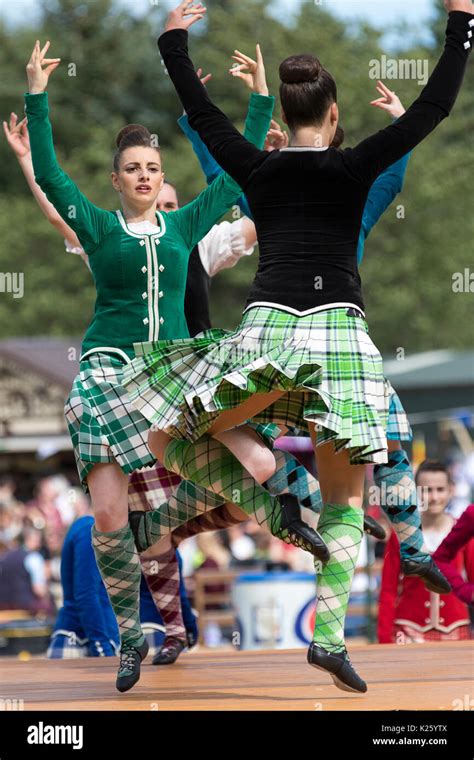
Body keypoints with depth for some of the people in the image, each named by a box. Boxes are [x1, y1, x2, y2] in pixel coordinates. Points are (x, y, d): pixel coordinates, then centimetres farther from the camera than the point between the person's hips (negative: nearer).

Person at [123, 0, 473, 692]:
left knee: (166, 438, 16)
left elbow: (200, 110, 21)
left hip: (267, 328, 1)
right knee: (346, 499, 8)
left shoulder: (256, 169, 7)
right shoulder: (354, 168, 1)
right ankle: (331, 636, -7)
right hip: (338, 333, -1)